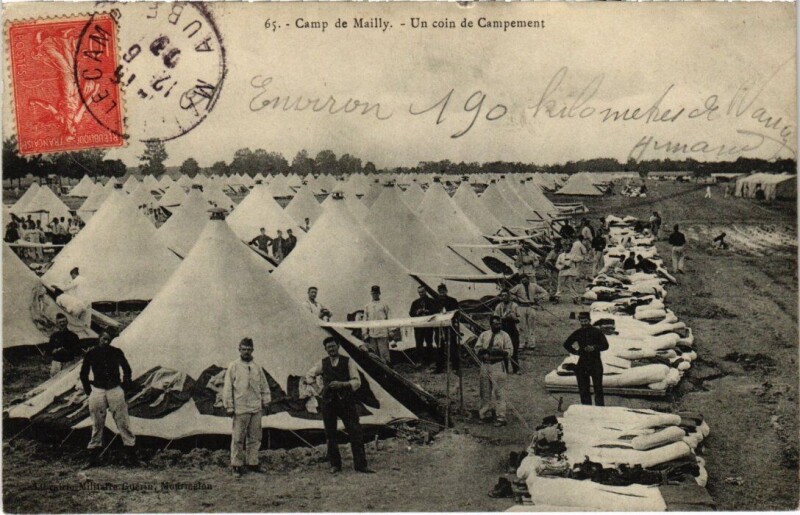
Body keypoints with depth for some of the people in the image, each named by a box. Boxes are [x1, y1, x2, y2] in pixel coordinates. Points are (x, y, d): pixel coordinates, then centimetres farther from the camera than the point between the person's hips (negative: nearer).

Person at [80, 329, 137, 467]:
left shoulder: (117, 352, 2)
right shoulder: (91, 353, 1)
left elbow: (126, 369, 14)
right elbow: (83, 374, 10)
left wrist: (124, 384, 6)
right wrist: (88, 390, 5)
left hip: (115, 390, 0)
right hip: (97, 390, 0)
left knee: (123, 422, -1)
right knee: (97, 425, 4)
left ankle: (130, 454, 4)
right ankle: (94, 455, 12)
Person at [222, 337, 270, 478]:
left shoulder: (257, 368, 12)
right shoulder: (233, 366, 0)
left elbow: (264, 386, 19)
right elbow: (227, 388, -1)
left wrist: (265, 402, 12)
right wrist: (229, 406, -5)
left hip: (256, 409, 4)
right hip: (240, 409, -4)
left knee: (255, 437, 7)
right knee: (238, 438, -2)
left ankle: (252, 463, 17)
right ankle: (236, 465, 5)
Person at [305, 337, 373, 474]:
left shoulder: (348, 362, 1)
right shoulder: (322, 363, 8)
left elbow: (357, 381, -3)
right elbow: (309, 376, 22)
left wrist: (342, 384, -18)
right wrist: (320, 386, 8)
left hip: (346, 401, -2)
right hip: (328, 401, 2)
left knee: (356, 433, -7)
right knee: (330, 435, 5)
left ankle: (360, 465, -4)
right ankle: (335, 465, 16)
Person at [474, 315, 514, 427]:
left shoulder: (504, 336, 1)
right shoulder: (484, 335, 11)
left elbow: (510, 351, -3)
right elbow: (476, 348, 8)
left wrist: (499, 352, -20)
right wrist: (485, 350, -12)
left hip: (498, 366, -4)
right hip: (485, 365, 4)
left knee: (499, 392, -7)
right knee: (485, 392, 12)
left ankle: (500, 417, -4)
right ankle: (484, 414, 24)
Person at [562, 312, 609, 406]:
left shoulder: (597, 332, 1)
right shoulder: (578, 333, 9)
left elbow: (605, 345, -4)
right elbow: (566, 344, 21)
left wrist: (594, 347, -19)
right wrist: (575, 352, 7)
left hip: (596, 363, -3)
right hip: (582, 363, 3)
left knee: (598, 388, -7)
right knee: (583, 389, 4)